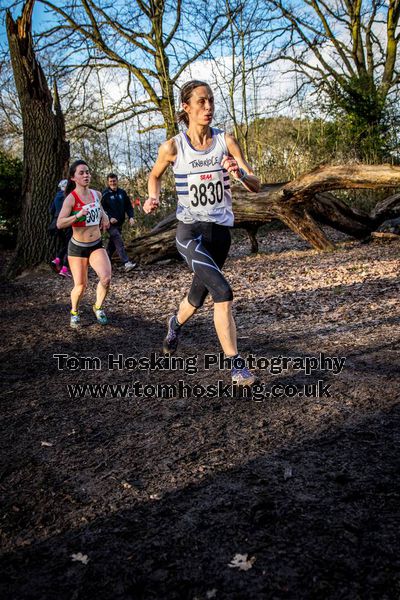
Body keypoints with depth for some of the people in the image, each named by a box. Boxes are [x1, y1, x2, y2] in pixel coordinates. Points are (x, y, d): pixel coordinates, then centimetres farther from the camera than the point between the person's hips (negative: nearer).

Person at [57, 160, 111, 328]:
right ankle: (74, 312, 33)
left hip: (97, 245, 4)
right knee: (81, 285, 2)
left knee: (106, 278, -18)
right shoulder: (71, 198, -15)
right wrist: (78, 215, -40)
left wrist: (104, 216, 7)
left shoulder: (97, 194, 1)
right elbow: (59, 224, -26)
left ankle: (98, 307, 10)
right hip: (77, 247, -3)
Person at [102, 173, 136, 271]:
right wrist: (109, 218, -21)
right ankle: (127, 263, -25)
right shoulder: (105, 194, -6)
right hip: (110, 223, -6)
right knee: (119, 242, -18)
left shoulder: (122, 192, 8)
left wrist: (131, 217, -4)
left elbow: (128, 206, 12)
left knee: (113, 243, 14)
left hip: (119, 223, 6)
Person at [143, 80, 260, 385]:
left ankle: (176, 323, 54)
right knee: (223, 292, -23)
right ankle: (236, 364, -14)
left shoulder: (226, 141, -2)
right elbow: (155, 175, 15)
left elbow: (256, 186, -6)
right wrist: (154, 197, -5)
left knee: (199, 294, 19)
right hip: (190, 232, -3)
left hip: (221, 231, 4)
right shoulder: (173, 147, -6)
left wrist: (240, 173, -27)